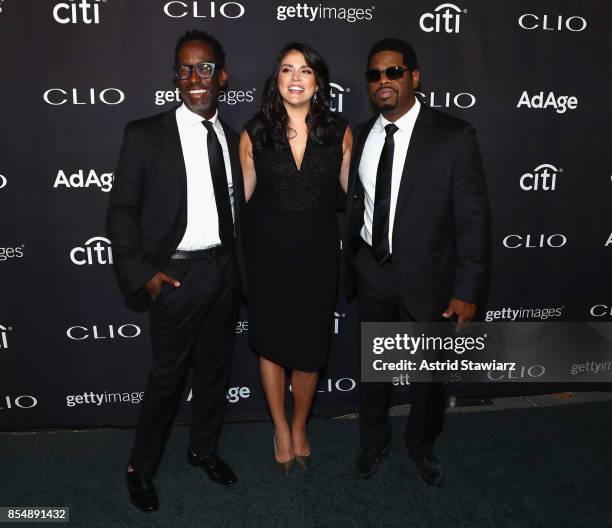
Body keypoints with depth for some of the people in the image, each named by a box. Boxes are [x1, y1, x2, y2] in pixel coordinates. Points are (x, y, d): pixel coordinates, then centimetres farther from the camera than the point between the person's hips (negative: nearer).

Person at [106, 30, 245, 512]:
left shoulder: (233, 140, 7)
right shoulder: (145, 135, -7)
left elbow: (237, 208, 11)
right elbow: (122, 209, -6)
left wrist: (239, 266, 5)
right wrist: (141, 273, -12)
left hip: (225, 271, 5)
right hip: (177, 274, -4)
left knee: (215, 367, 17)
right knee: (167, 376, 6)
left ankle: (203, 449, 39)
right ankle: (141, 468, 29)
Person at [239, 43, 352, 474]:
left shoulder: (339, 133, -1)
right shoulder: (254, 134, -3)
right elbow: (241, 195, 4)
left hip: (317, 254, 0)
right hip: (267, 253, 0)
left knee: (310, 350, 6)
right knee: (271, 344, 12)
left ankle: (300, 428, 35)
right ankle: (280, 428, 36)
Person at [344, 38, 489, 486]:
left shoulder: (453, 135, -11)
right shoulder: (359, 137, 2)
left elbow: (473, 217, -11)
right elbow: (355, 207, 7)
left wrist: (467, 290, -14)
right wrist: (349, 266, 8)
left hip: (427, 276, -3)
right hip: (372, 273, 3)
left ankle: (422, 447, 43)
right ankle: (374, 440, 44)